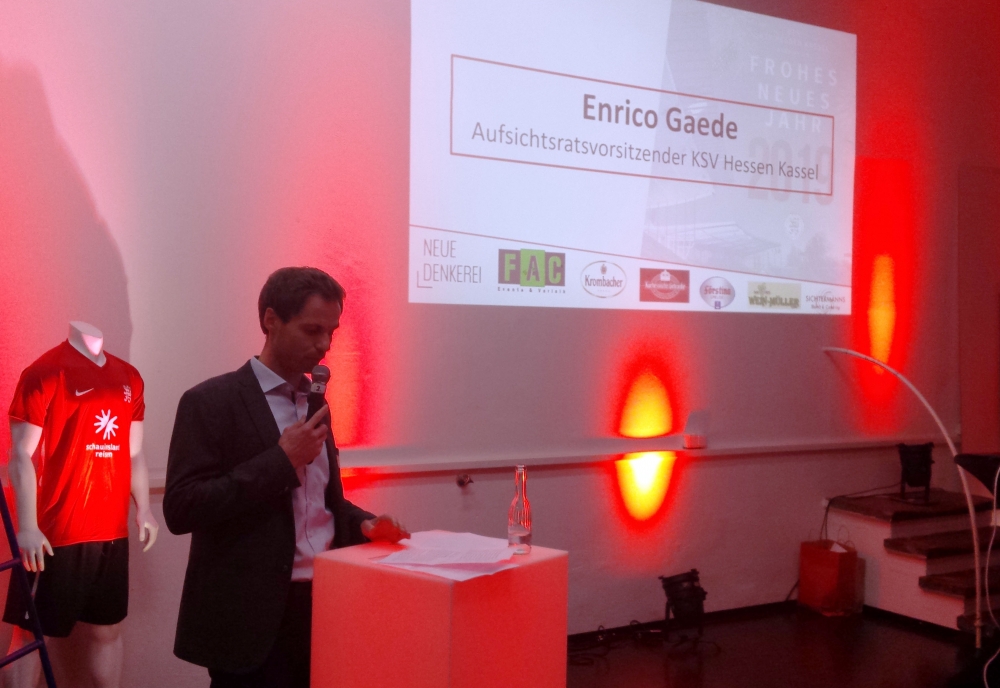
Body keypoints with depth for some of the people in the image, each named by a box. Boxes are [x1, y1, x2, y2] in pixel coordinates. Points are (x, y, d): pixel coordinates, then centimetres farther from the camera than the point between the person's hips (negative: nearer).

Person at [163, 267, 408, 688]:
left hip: (324, 603, 6)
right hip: (253, 617, -6)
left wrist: (362, 524, 1)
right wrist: (282, 459, -18)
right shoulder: (212, 402, -9)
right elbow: (180, 509, -16)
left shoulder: (314, 401, 13)